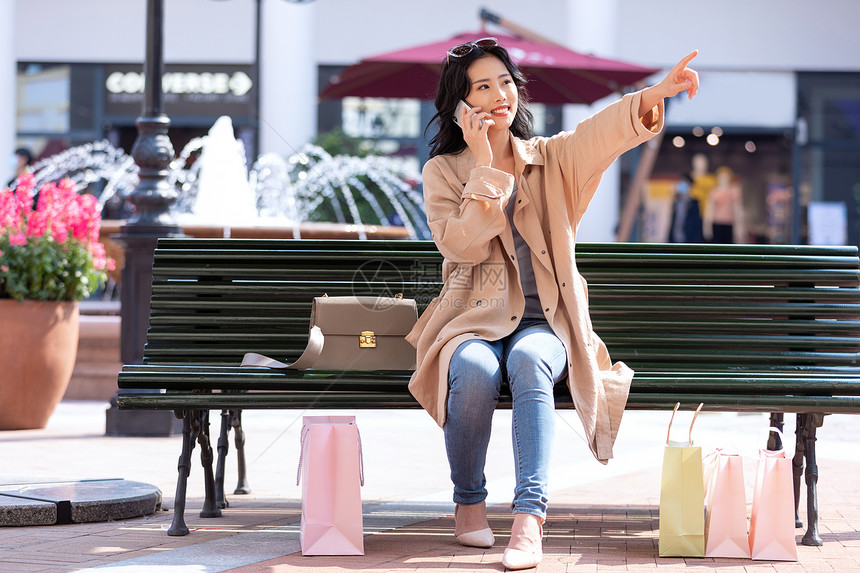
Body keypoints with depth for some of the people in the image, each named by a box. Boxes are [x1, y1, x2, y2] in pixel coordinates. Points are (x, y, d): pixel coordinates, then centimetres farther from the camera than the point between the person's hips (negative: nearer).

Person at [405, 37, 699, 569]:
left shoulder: (550, 159, 11)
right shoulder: (443, 171, 7)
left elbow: (600, 133, -11)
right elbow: (462, 245, -10)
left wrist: (655, 95, -29)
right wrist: (485, 165, -10)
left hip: (544, 323, 1)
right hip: (475, 319, -1)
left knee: (529, 360, -34)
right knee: (474, 368, -35)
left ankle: (529, 516, -42)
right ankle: (469, 502, -12)